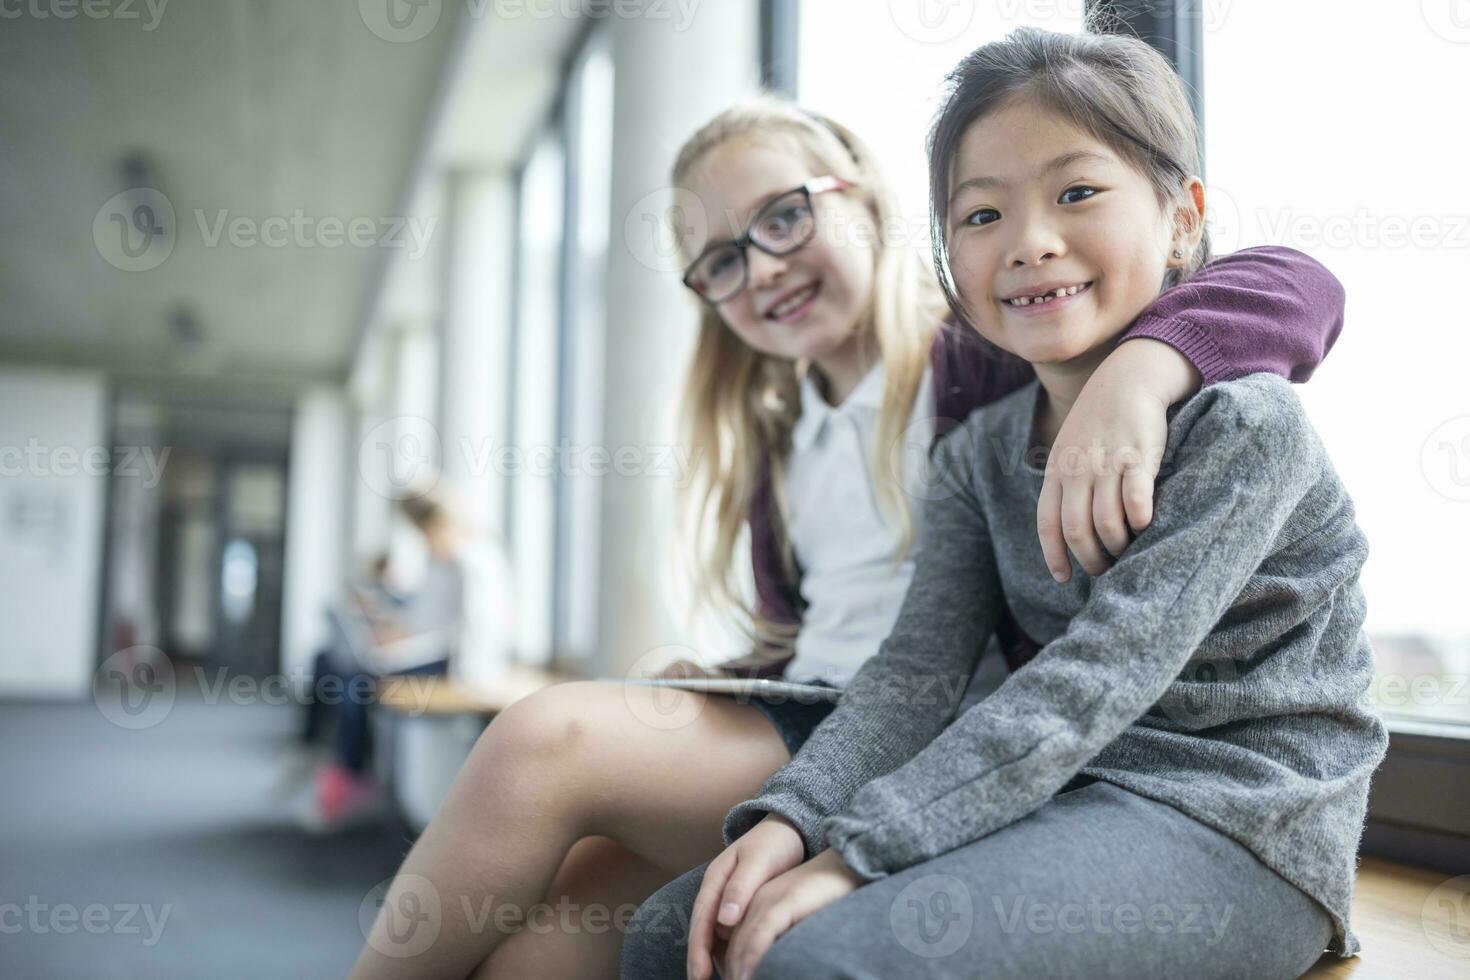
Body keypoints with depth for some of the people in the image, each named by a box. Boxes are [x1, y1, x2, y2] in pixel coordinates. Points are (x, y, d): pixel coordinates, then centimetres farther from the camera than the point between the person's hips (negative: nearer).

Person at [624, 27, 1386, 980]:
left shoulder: (1243, 425, -14)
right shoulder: (978, 453, 7)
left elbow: (1092, 684, -21)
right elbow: (917, 671, 0)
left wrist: (856, 851, -25)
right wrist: (790, 818, -18)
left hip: (1233, 831, -6)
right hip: (1064, 795, 6)